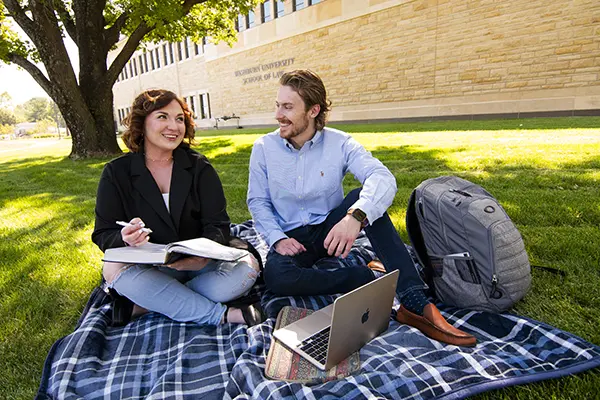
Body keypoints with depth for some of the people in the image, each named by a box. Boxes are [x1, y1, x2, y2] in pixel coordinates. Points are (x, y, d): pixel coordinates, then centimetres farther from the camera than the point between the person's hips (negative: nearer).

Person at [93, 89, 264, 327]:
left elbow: (218, 225, -6)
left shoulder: (199, 167, 2)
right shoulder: (117, 173, 2)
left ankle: (154, 303, -15)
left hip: (199, 263, 0)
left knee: (247, 267, -24)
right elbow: (104, 234, -2)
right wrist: (125, 239, -27)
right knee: (114, 270, -31)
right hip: (147, 269, 1)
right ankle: (225, 315, -24)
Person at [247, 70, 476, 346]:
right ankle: (370, 279, -19)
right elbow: (258, 201, 1)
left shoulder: (339, 143, -9)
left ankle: (414, 303, -30)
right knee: (276, 276, -33)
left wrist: (355, 216, -45)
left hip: (331, 230, 0)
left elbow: (383, 178, -25)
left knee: (365, 197, -29)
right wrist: (277, 238, -16)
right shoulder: (264, 148, -4)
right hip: (291, 238, 1)